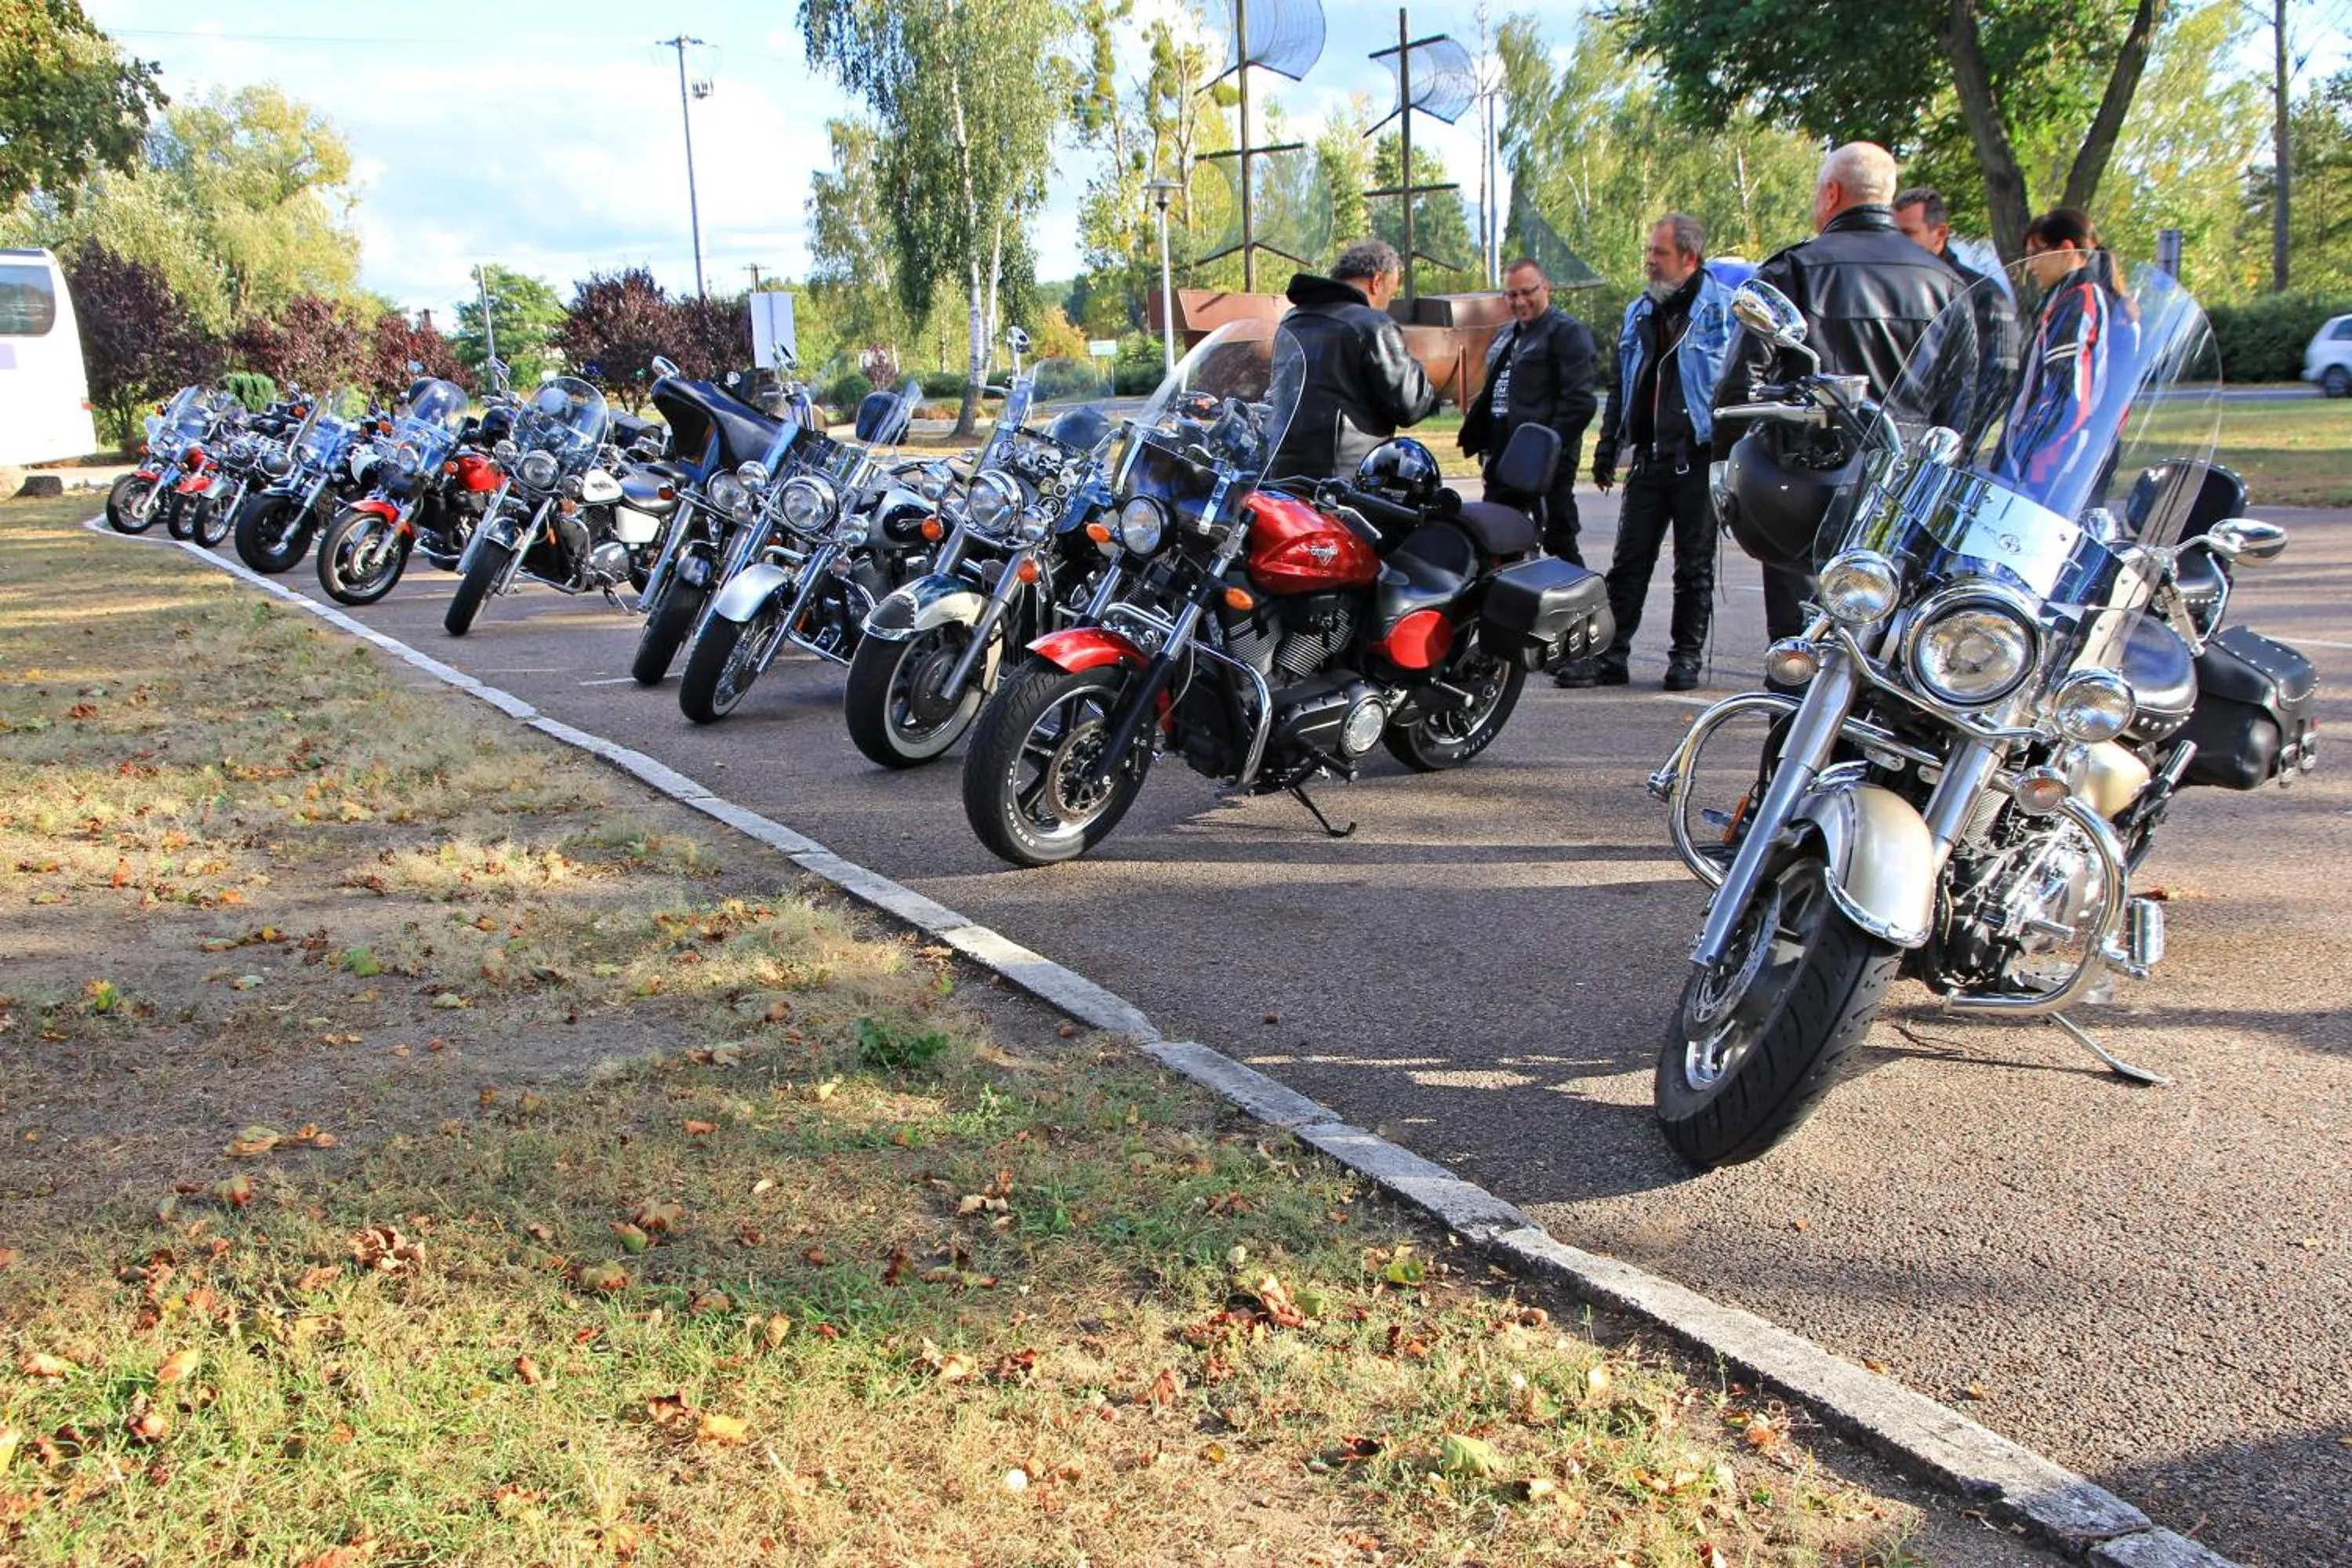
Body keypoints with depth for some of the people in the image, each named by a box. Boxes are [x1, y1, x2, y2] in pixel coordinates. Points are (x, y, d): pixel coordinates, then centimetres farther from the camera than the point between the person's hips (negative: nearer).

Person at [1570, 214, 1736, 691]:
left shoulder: (1722, 308, -4)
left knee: (1694, 566, 5)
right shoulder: (1639, 312, 15)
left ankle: (1686, 655, 14)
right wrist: (1607, 447, 16)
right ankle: (1611, 655, 8)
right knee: (1629, 562, 5)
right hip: (1647, 457, 5)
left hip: (1697, 458, -5)